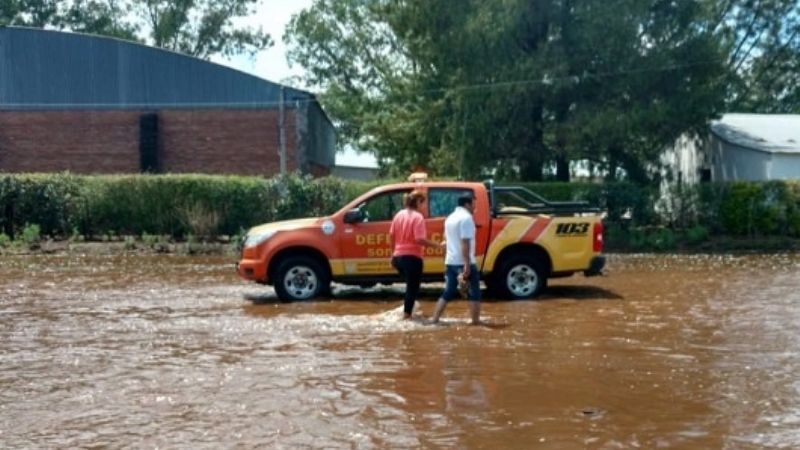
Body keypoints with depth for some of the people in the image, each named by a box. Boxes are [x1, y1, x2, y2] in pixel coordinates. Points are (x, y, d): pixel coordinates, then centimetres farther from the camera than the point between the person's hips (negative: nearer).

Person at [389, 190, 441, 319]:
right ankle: (407, 314, 6)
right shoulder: (418, 217, -14)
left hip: (398, 256, 7)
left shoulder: (399, 215, 8)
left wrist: (393, 253, 21)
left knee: (410, 284, 25)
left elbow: (391, 235, 13)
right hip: (412, 257, -7)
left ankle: (406, 310, 28)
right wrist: (436, 245, -15)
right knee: (413, 286, 5)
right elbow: (420, 239, -22)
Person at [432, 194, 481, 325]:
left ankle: (435, 319, 12)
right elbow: (465, 243, -20)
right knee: (474, 292, 2)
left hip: (450, 262, 8)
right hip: (463, 262, -8)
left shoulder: (450, 217, 16)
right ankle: (476, 321, 3)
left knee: (448, 292, 14)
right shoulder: (466, 217, -13)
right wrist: (467, 265, -22)